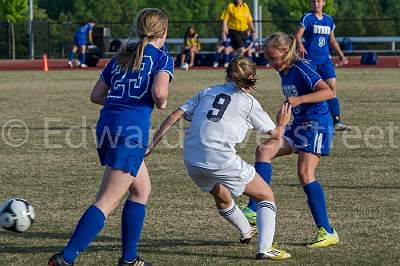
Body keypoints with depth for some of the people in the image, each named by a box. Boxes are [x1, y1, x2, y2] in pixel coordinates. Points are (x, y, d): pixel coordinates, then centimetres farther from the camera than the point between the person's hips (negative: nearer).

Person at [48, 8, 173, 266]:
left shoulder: (120, 57, 20)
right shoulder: (162, 58, 2)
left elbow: (96, 95, 20)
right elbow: (159, 92, -16)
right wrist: (161, 103, 5)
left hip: (107, 126, 8)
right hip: (132, 129, -8)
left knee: (142, 189, 23)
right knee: (108, 202, -7)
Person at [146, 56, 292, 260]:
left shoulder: (207, 92, 18)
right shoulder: (249, 102, 7)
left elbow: (175, 116, 9)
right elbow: (275, 134, 16)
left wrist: (151, 144, 10)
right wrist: (282, 124, 38)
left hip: (192, 162, 5)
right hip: (221, 160, -5)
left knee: (222, 198, 34)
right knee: (266, 197, 11)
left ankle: (246, 232, 56)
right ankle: (265, 249, -4)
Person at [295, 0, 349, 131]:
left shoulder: (329, 19, 13)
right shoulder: (307, 18, -4)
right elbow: (298, 36, -14)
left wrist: (341, 54, 12)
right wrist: (300, 46, -35)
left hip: (325, 59, 5)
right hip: (310, 59, -4)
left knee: (332, 88, -6)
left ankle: (336, 121, -7)